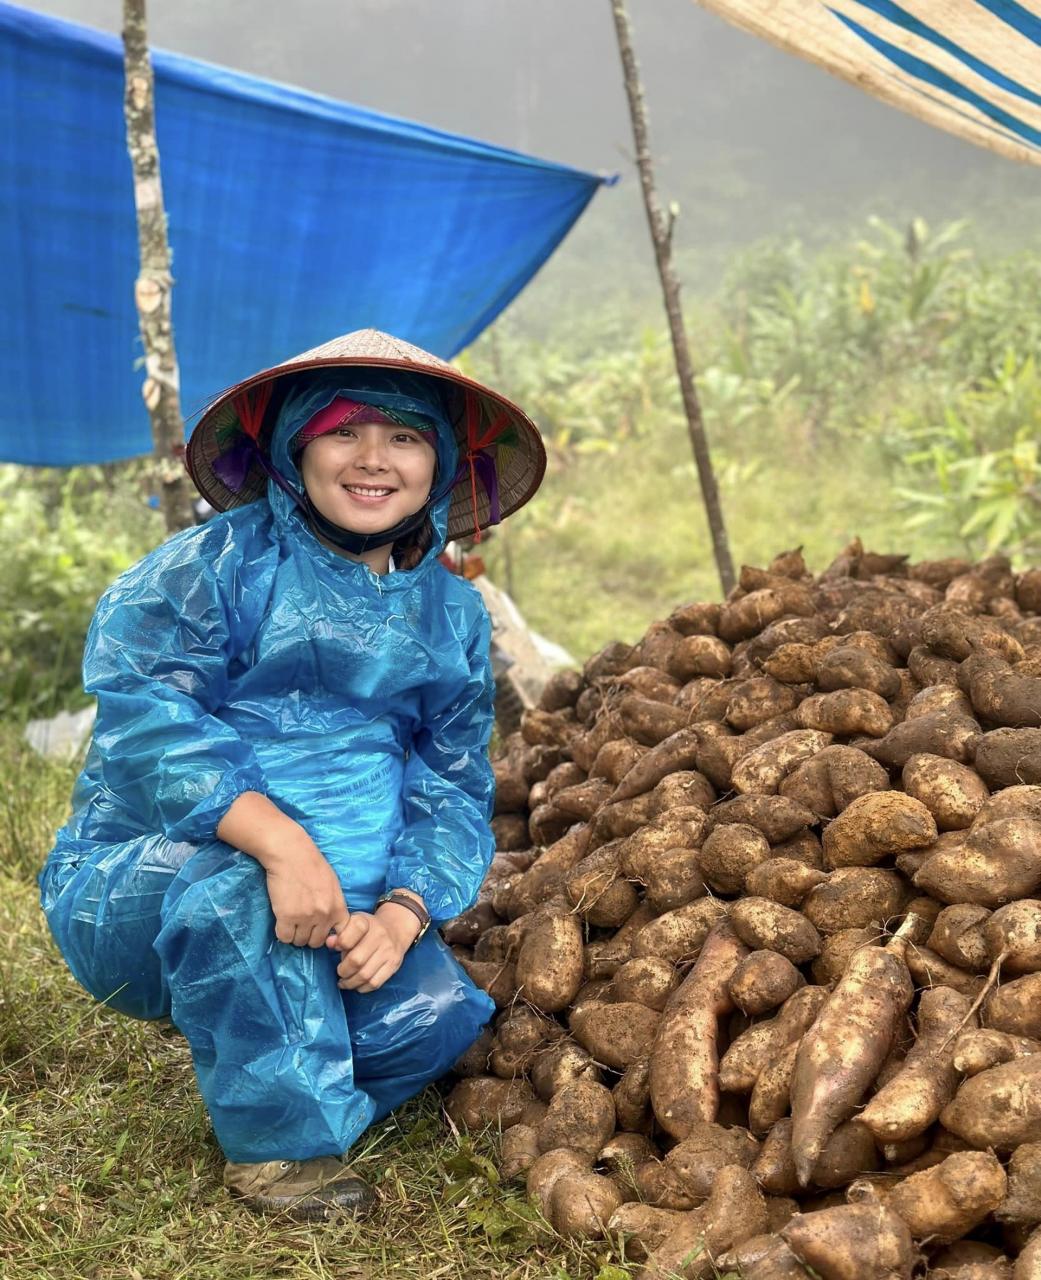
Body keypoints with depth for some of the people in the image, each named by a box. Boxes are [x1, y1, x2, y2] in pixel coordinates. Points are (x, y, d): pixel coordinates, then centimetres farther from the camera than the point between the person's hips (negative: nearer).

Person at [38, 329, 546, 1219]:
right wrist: (278, 841, -37)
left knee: (436, 1015, -21)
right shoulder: (214, 567, -8)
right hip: (136, 893, -4)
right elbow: (143, 715, -23)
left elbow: (454, 793, 6)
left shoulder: (453, 614, 9)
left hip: (343, 917, 4)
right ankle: (280, 1144, -14)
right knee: (229, 880, -38)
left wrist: (401, 913, -16)